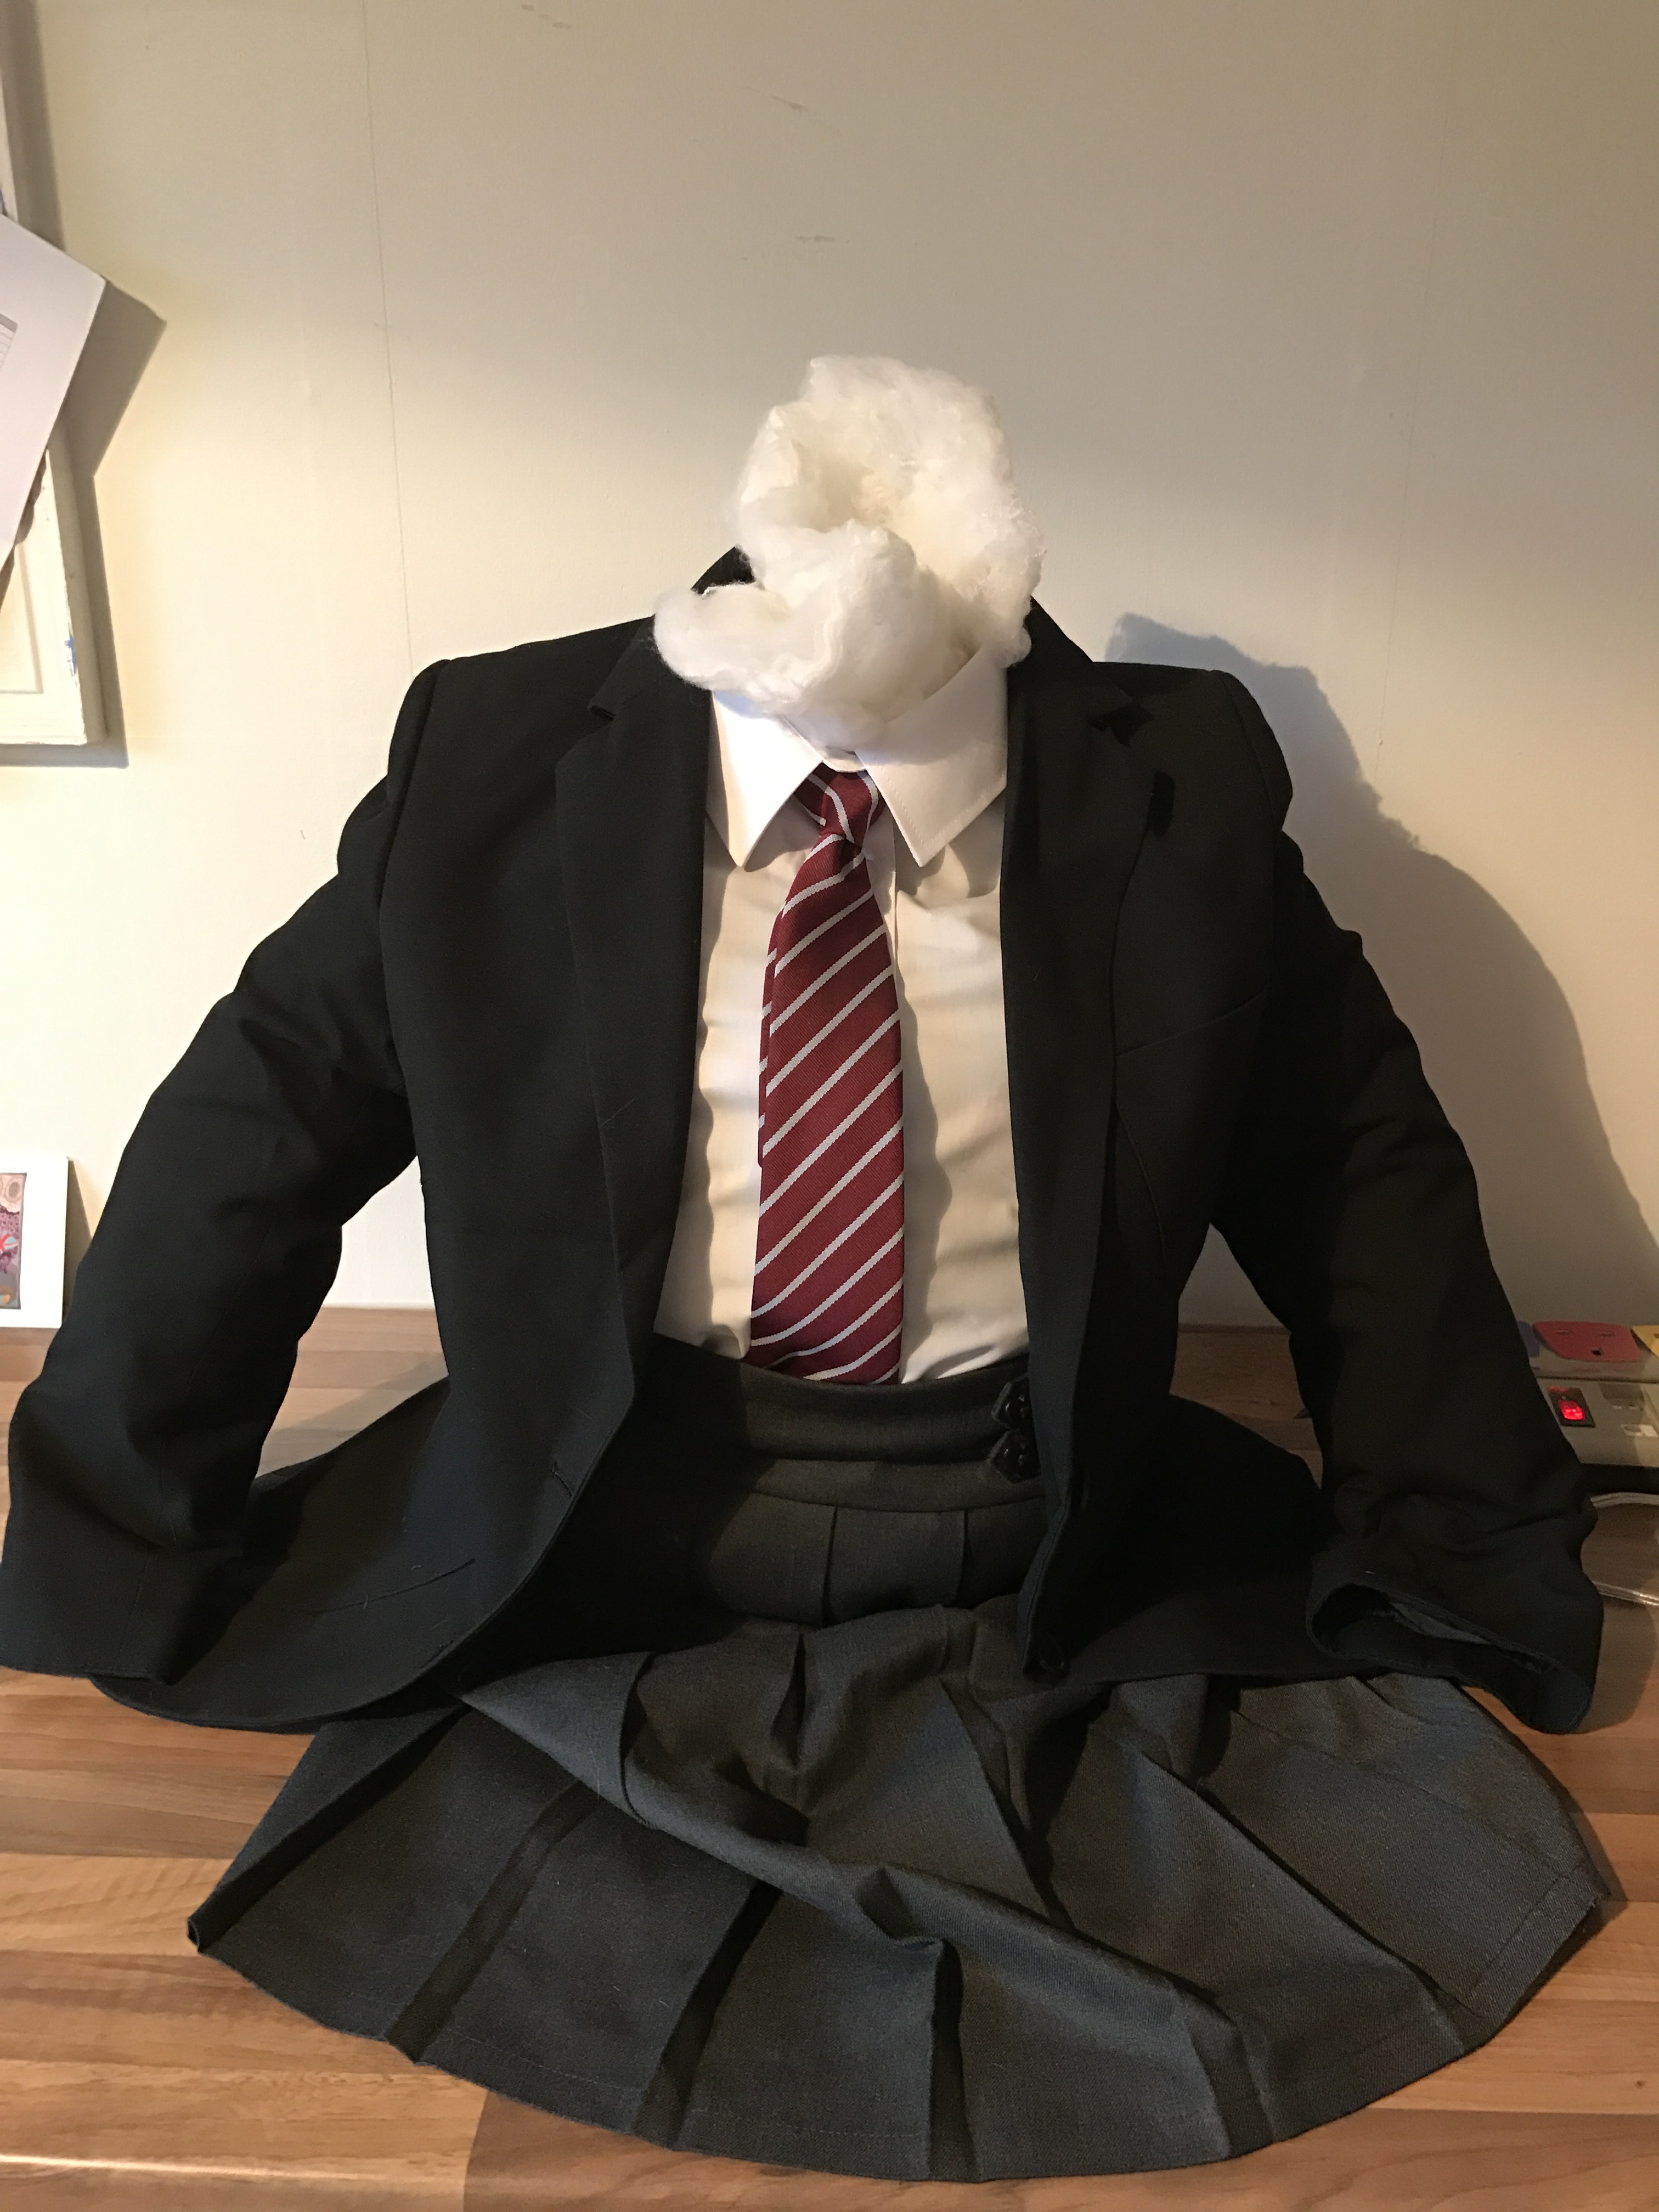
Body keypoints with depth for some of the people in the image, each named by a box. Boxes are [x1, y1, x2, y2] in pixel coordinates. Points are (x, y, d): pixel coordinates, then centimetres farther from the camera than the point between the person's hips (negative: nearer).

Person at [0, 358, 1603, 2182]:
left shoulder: (1178, 791, -5)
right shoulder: (499, 762, -6)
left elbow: (1360, 1151, 6)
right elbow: (251, 1127, 1)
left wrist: (1452, 1550, 2)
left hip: (1042, 1540, 2)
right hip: (601, 1534, 0)